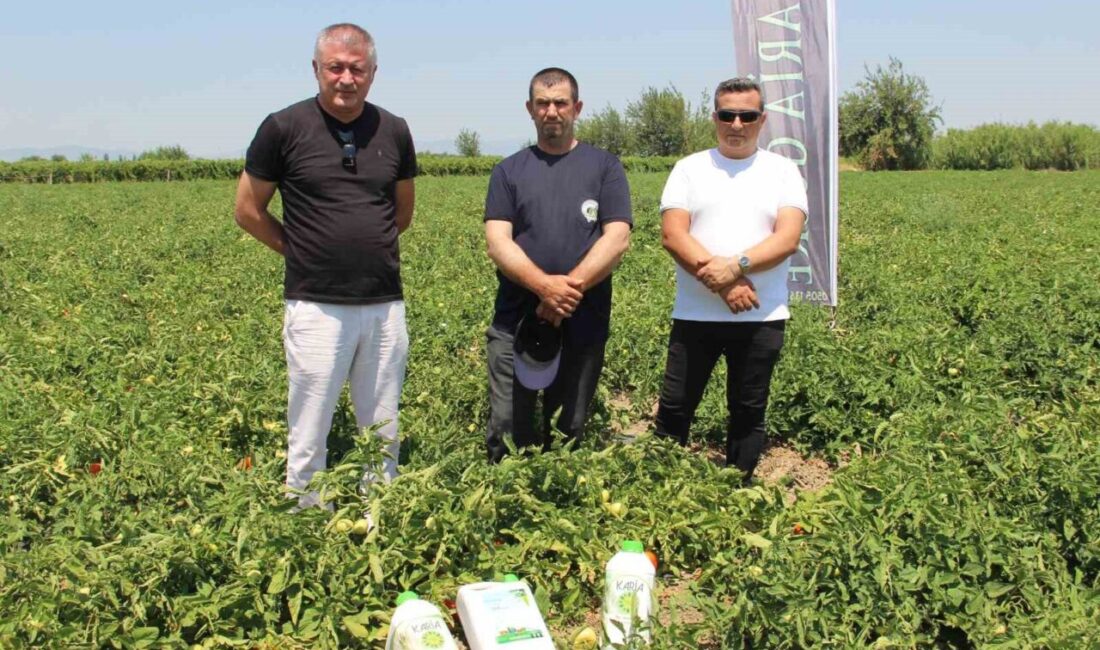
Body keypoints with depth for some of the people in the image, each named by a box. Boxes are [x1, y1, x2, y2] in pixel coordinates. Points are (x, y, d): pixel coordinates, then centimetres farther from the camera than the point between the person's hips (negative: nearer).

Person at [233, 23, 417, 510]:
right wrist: (305, 252, 9)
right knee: (309, 438, 5)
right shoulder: (284, 127, -4)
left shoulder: (393, 131, 5)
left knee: (383, 435, 12)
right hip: (317, 306, -3)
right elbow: (248, 212, 5)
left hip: (385, 305, 3)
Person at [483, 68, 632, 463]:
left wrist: (571, 287, -17)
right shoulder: (509, 171, 9)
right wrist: (545, 286, -19)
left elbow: (617, 238, -5)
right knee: (507, 430, 1)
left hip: (583, 326, 0)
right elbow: (497, 241, -2)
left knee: (568, 435, 9)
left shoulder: (604, 167, 7)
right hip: (516, 322, 1)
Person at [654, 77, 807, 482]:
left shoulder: (783, 171, 6)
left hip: (761, 317, 0)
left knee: (748, 413, 10)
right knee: (674, 408, 4)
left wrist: (737, 265, -22)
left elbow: (788, 238, -7)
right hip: (694, 314, 0)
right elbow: (672, 234, -7)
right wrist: (720, 281, -17)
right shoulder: (689, 169, 5)